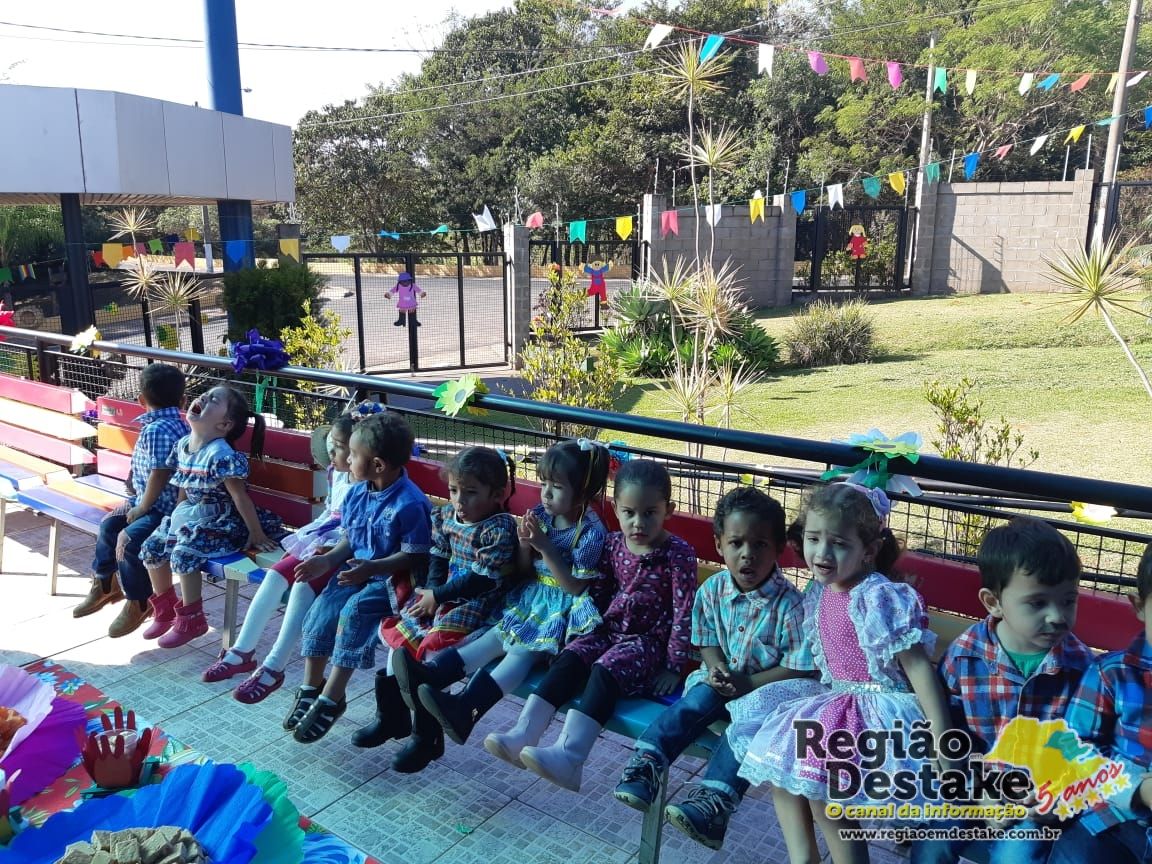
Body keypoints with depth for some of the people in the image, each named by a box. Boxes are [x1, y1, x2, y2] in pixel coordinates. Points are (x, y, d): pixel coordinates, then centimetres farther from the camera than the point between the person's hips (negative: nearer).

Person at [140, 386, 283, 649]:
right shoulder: (182, 445, 1)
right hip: (191, 515, 9)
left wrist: (256, 535, -20)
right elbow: (183, 489, 13)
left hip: (222, 522, -9)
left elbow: (240, 497, -23)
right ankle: (165, 610, 24)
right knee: (152, 548, 2)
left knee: (184, 553, -25)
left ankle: (192, 620, -5)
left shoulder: (221, 455, -25)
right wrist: (177, 519, 13)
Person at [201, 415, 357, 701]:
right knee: (275, 574, -5)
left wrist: (329, 550, -27)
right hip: (322, 540, 9)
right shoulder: (336, 472, 8)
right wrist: (313, 534, 9)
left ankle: (274, 668, -21)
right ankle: (243, 651, 4)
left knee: (303, 584, -27)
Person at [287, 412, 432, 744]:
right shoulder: (356, 494, 3)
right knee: (321, 609, -12)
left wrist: (372, 567, -30)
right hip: (357, 572, 7)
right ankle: (311, 688, 5)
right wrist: (327, 560, -4)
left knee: (354, 611, -27)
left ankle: (331, 698, -15)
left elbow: (414, 556, -20)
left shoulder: (410, 504, -22)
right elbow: (349, 539, 13)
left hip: (390, 579, -7)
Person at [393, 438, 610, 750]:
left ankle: (466, 708, -43)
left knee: (521, 651, -25)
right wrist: (525, 544, -12)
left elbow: (575, 586, -17)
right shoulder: (541, 515, 3)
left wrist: (546, 548, -23)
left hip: (563, 609, -7)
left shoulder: (591, 532, -15)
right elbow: (525, 570, 11)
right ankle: (428, 675, -29)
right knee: (494, 638, -11)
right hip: (532, 598, 7)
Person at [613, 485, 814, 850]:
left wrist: (745, 683, -23)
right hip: (721, 678, 4)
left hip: (766, 687, -4)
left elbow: (798, 669, -16)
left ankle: (711, 800, -39)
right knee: (695, 702, -25)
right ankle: (644, 767, -26)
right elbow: (708, 642, 7)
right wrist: (717, 670, -15)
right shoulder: (712, 590, -7)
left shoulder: (789, 604, -20)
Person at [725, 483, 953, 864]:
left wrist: (943, 740, -26)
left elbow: (918, 665, -23)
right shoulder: (820, 593, 3)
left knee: (816, 778, -22)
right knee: (776, 752, 3)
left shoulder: (878, 598, -22)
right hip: (838, 698, 9)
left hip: (882, 708, -9)